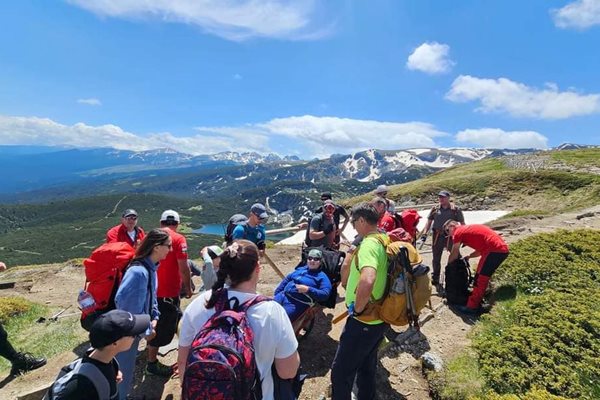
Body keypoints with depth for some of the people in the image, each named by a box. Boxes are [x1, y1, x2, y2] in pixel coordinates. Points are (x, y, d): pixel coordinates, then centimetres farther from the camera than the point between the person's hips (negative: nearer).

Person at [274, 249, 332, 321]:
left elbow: (325, 294, -12)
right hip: (283, 295, 6)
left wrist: (308, 289, -21)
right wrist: (276, 293, 19)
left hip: (297, 303, -6)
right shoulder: (301, 269, 19)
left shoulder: (322, 277, 1)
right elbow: (287, 279, 27)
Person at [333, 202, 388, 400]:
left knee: (341, 372, 6)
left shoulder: (369, 244, -25)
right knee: (366, 366, 25)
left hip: (363, 321, -9)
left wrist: (357, 309, -27)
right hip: (378, 319, 9)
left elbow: (367, 281, -43)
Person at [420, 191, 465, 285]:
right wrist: (424, 234, -1)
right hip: (437, 236, 3)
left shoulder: (456, 209, -2)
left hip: (451, 236, -2)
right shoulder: (435, 209, 6)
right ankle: (435, 278, 25)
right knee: (436, 258, 11)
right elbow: (429, 221, 8)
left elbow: (462, 223, 1)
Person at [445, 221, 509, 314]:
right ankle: (477, 302, 26)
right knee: (482, 277, 18)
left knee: (480, 279, -1)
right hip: (502, 249, 9)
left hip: (495, 250, -9)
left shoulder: (458, 232, -1)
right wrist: (468, 257, 21)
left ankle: (472, 307, 6)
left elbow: (454, 255, 7)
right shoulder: (468, 229, 24)